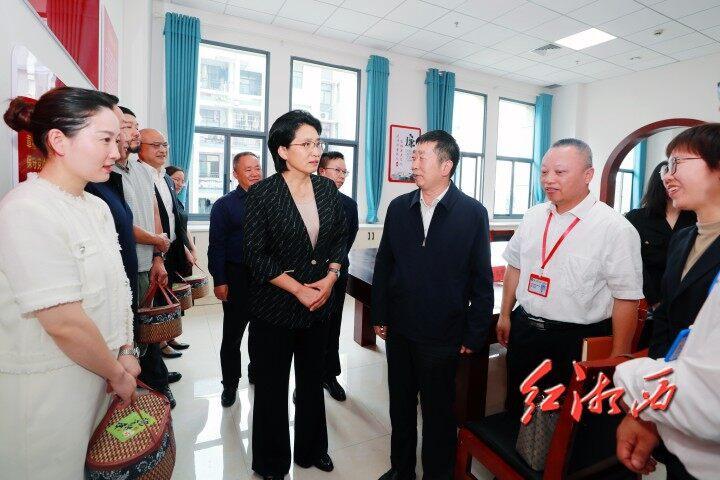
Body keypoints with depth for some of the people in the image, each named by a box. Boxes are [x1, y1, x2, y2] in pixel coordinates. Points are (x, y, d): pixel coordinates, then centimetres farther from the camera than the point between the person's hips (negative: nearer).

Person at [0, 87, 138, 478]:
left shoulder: (97, 207, 5)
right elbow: (65, 323, -23)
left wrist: (125, 355, 0)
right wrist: (117, 374, -11)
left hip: (97, 371, 7)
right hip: (46, 388, -7)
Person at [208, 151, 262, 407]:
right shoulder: (224, 205, -2)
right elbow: (216, 246, -6)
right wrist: (219, 281, -11)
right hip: (238, 278, -3)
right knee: (233, 334, 8)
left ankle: (257, 372, 36)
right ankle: (230, 383, 25)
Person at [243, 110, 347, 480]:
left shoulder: (327, 189, 1)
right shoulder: (262, 194, -12)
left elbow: (339, 238, 8)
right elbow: (256, 255, -13)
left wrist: (331, 276, -7)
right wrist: (298, 289, -16)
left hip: (319, 305, 4)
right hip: (274, 308, -4)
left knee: (313, 381, 19)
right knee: (272, 387, 13)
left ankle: (311, 450, 42)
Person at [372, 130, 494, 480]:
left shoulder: (473, 213, -9)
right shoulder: (399, 207, 1)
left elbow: (482, 280, -6)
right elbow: (383, 266, 6)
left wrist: (474, 335, -5)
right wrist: (380, 316, 5)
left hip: (442, 335, -3)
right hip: (399, 331, 4)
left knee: (438, 413, 15)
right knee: (400, 406, 20)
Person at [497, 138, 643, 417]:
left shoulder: (615, 228, -15)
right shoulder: (533, 216, 2)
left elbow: (627, 298, -14)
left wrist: (618, 361, -12)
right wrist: (505, 316, 12)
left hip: (577, 342, -5)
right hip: (523, 330, 5)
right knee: (518, 411, 21)